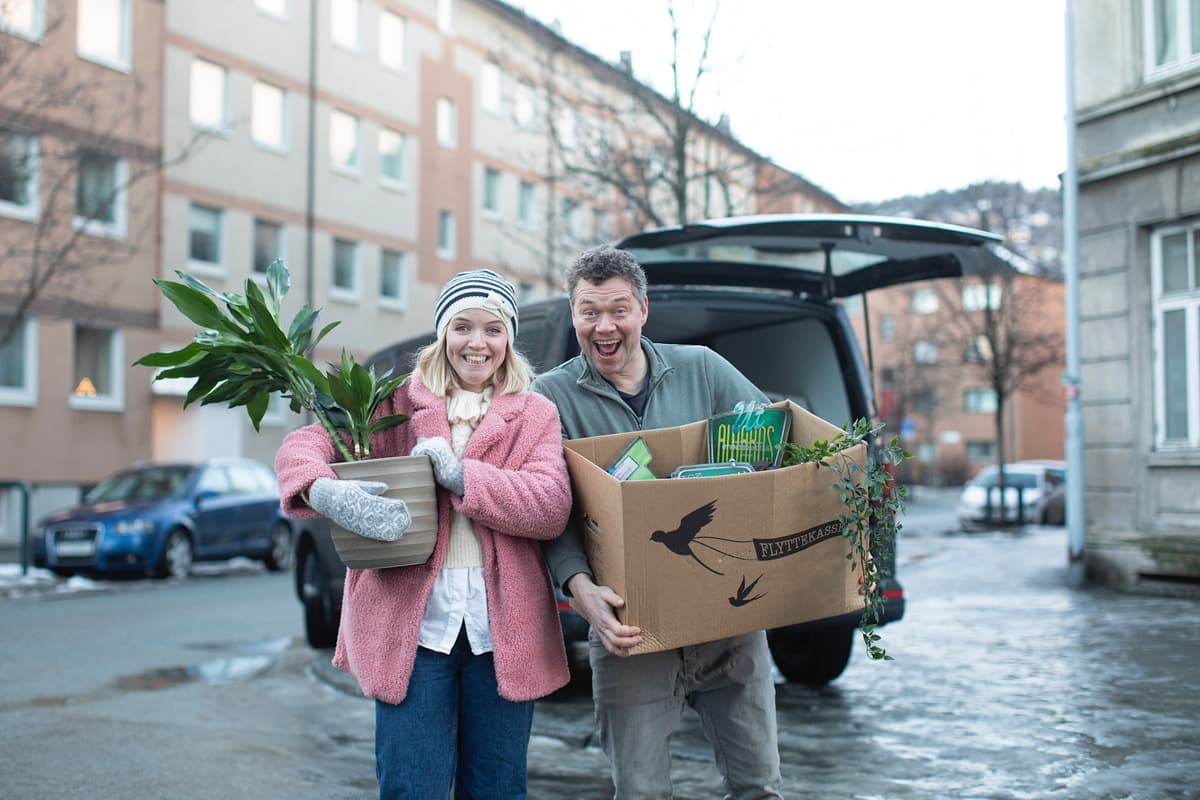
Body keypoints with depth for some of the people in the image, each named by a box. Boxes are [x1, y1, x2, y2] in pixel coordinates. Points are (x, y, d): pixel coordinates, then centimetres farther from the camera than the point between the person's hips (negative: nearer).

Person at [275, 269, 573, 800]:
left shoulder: (535, 415, 10)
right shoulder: (398, 403, 9)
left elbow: (552, 508, -5)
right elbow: (303, 446, -2)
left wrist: (459, 474, -17)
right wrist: (326, 492, -25)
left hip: (502, 630, 1)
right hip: (411, 622, -1)